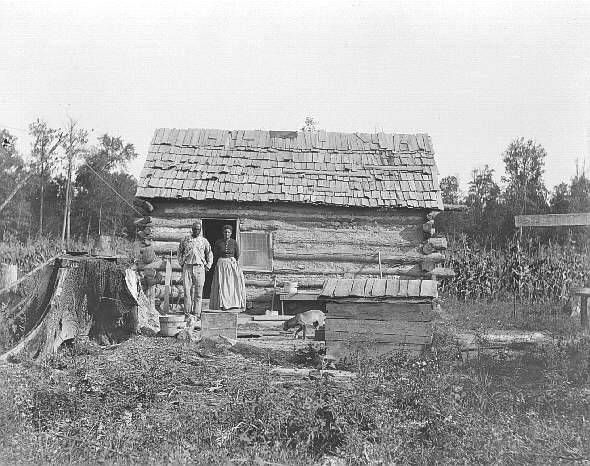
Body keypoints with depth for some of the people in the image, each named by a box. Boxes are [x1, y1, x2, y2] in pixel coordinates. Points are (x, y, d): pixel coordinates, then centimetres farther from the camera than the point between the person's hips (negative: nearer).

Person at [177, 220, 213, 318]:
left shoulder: (204, 241, 9)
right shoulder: (185, 239, 10)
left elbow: (209, 254, 17)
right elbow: (180, 251, 20)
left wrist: (208, 266, 9)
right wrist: (181, 263, 12)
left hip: (199, 268, 0)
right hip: (187, 267, 0)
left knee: (198, 291, -2)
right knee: (187, 290, -4)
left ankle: (197, 313, 2)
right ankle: (187, 312, 0)